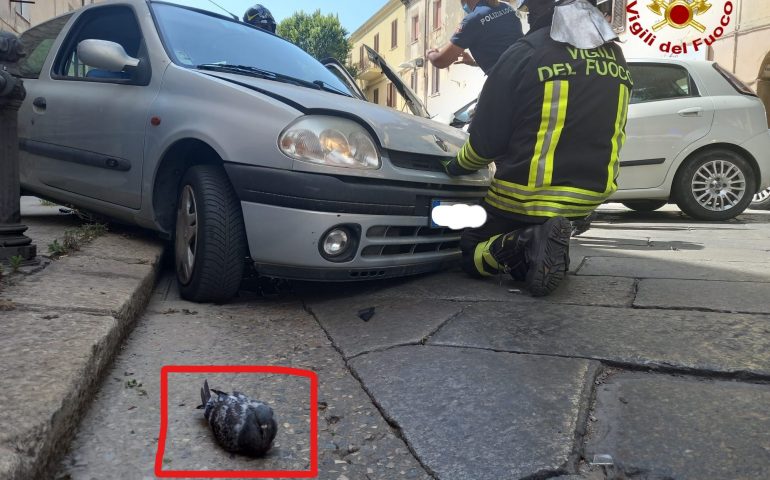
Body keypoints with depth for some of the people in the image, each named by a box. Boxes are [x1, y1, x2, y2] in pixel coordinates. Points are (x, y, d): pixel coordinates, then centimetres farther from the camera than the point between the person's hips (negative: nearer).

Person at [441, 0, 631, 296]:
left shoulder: (525, 54, -14)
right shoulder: (614, 57, 5)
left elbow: (486, 138, -9)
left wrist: (456, 166, 11)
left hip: (526, 195, -6)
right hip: (592, 193, 6)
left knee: (472, 255, 16)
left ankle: (525, 247, -16)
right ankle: (547, 248, 3)